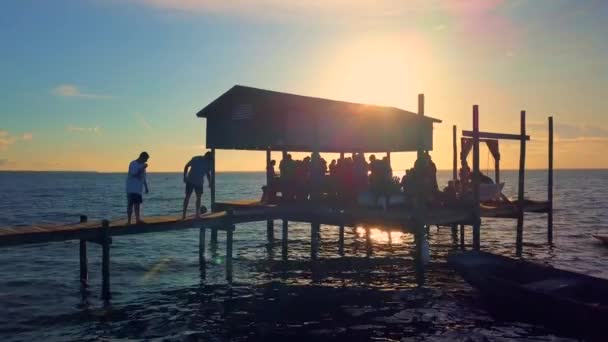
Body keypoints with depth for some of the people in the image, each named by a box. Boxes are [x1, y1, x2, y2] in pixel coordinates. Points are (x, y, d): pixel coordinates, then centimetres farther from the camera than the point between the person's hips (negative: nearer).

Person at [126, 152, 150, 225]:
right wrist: (142, 169, -23)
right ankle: (129, 221, -3)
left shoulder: (142, 165, 12)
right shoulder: (133, 164, -10)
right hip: (132, 189, -7)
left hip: (139, 189, 7)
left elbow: (144, 177, 17)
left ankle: (137, 219, 6)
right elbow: (134, 174, -21)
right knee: (130, 204, -5)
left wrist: (146, 187, 15)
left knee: (137, 204, 6)